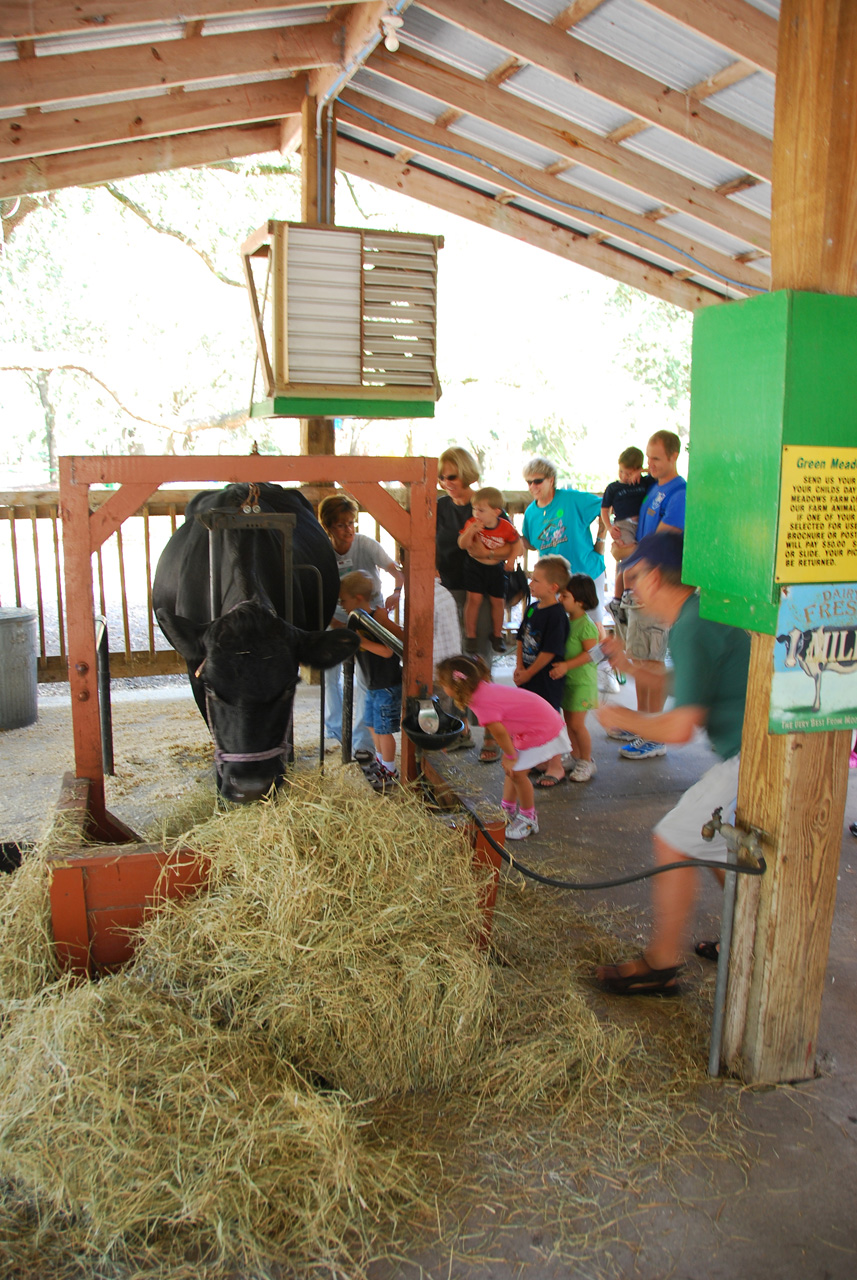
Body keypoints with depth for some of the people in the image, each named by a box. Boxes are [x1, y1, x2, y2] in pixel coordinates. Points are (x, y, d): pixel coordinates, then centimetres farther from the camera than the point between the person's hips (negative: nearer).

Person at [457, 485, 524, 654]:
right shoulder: (472, 523, -14)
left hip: (496, 568, 1)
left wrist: (511, 558, -15)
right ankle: (470, 635, 5)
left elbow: (517, 544, 0)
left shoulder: (506, 527, -14)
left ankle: (497, 635, 26)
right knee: (474, 598, -10)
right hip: (474, 566, -1)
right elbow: (462, 545, -19)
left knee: (498, 601, 6)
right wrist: (470, 532, -36)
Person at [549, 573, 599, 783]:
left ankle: (587, 762, 12)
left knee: (577, 724, -4)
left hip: (582, 681, -8)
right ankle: (576, 757, 28)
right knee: (568, 722, 14)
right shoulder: (566, 620, 7)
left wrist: (566, 665, -29)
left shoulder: (586, 625, -18)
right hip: (566, 679, 8)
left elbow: (591, 653, -23)